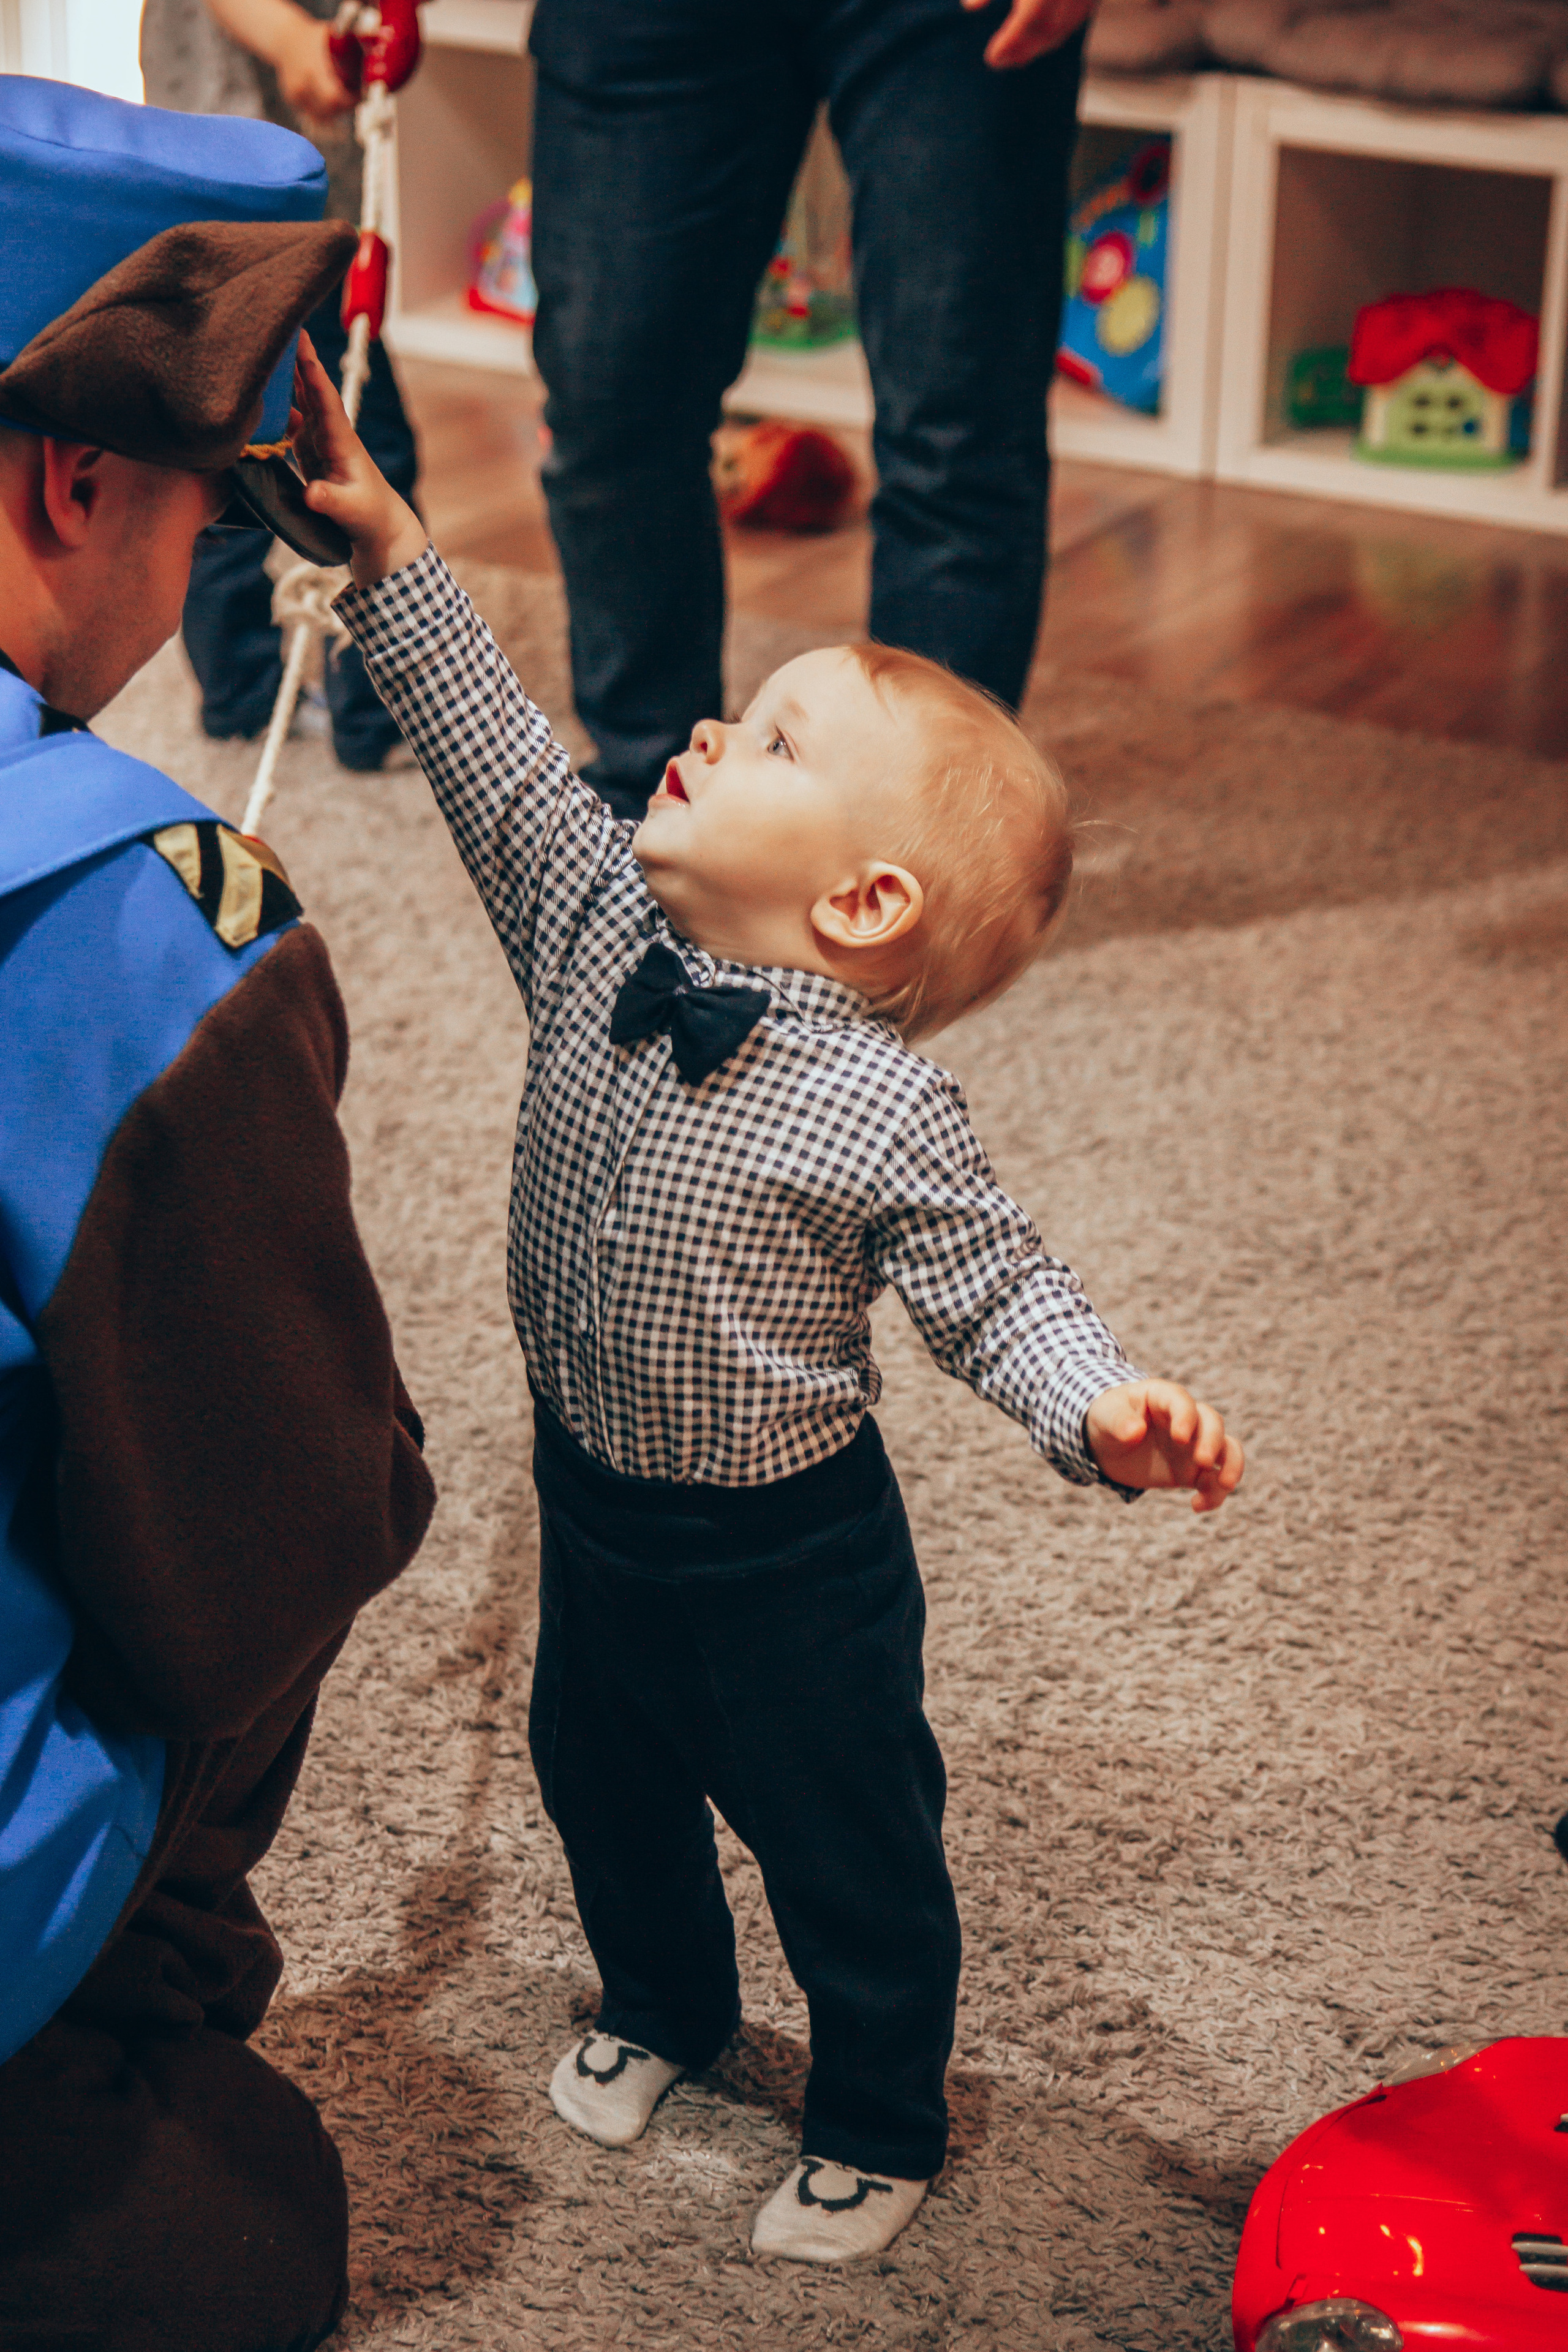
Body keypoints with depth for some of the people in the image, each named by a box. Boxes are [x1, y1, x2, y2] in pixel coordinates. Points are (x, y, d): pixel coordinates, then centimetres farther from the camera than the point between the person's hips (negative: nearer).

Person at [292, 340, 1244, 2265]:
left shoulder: (876, 1112, -27)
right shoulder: (597, 927, -12)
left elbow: (991, 1289, -22)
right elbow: (494, 754, -9)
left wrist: (1104, 1409, -41)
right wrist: (390, 553, -14)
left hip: (783, 1561, -6)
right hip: (591, 1500, 6)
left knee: (844, 1848, 15)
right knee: (600, 1779, 28)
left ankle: (879, 2126, 40)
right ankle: (660, 2003, 57)